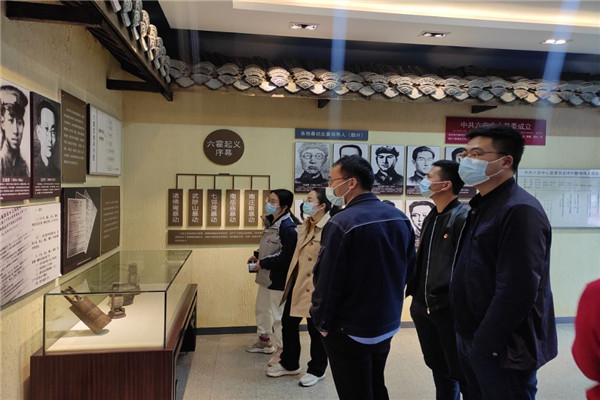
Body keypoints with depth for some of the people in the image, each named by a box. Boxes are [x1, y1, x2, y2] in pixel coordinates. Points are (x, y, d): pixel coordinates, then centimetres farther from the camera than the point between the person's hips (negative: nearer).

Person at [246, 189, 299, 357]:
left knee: (278, 315, 5)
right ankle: (264, 341, 43)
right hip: (266, 275, 10)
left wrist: (263, 263, -18)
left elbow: (285, 257, -26)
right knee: (261, 309, 23)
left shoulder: (288, 227, -23)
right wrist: (257, 255, 2)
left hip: (278, 278, -10)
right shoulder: (271, 221, 6)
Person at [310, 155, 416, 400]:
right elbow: (409, 269, 9)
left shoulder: (341, 224, -23)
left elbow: (327, 281, -22)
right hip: (387, 324, 7)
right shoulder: (400, 218, 0)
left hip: (350, 331, -7)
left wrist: (322, 323, -7)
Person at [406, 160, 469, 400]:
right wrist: (416, 294, 13)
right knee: (438, 367, 21)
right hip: (423, 306, 8)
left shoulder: (463, 217, -15)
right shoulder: (431, 217, 12)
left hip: (450, 308, -8)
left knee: (460, 371, 6)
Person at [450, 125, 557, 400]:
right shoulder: (482, 207, 11)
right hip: (473, 340, 9)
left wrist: (485, 344, -19)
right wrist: (469, 337, 13)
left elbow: (517, 292, -26)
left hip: (500, 349, -9)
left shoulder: (520, 211, -20)